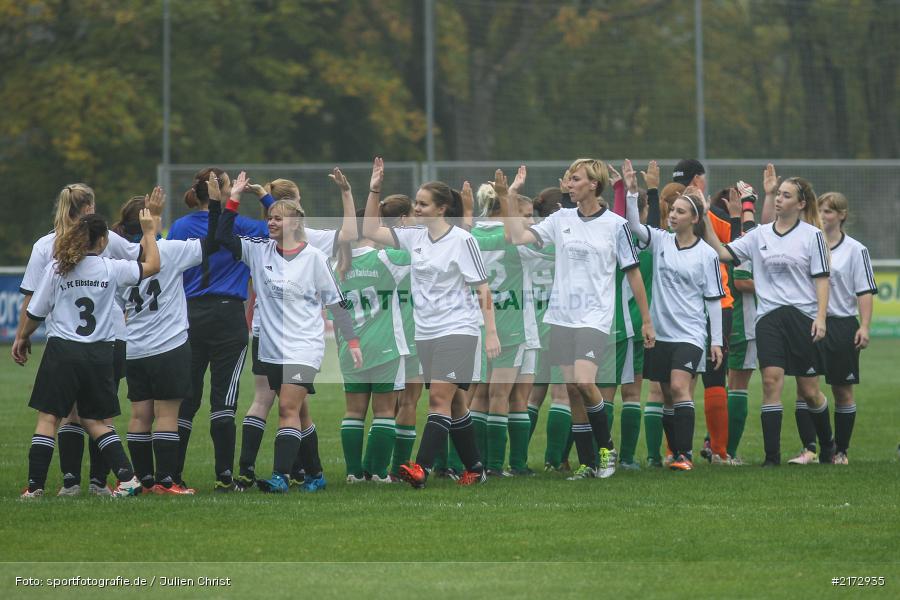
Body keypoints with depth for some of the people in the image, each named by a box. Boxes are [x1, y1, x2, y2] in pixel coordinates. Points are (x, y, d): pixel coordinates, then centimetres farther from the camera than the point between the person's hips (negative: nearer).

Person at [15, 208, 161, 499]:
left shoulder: (56, 269, -3)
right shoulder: (110, 269, -2)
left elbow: (35, 312, 3)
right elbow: (152, 265, 10)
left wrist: (23, 338, 21)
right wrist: (149, 231, 22)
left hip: (62, 349, -2)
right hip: (100, 353, 2)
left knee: (48, 417, 1)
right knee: (95, 420, 12)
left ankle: (34, 485, -4)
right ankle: (127, 477, 2)